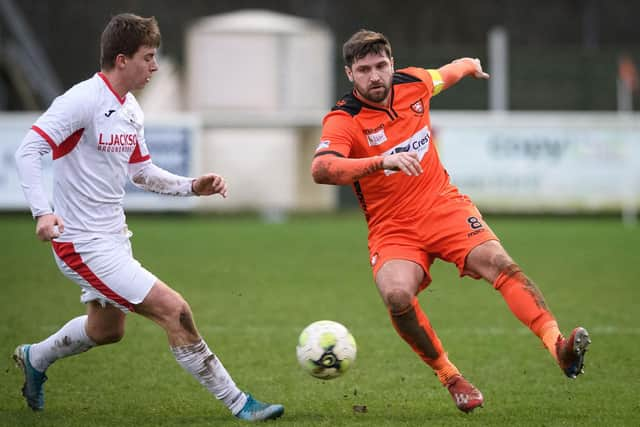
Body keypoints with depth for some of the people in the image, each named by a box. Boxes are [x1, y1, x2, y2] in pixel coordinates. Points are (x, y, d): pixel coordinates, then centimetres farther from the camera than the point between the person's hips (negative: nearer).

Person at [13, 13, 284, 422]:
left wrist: (191, 186, 4)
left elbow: (141, 170, 19)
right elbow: (28, 150, -23)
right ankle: (238, 403, -6)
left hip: (114, 238, 10)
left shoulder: (131, 109, 9)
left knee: (107, 329, 27)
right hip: (85, 245, -10)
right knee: (175, 311, -13)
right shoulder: (84, 100, -19)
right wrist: (43, 211, -34)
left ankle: (35, 358, 50)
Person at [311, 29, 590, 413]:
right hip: (392, 229, -3)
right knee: (397, 295, -30)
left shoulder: (413, 83, 1)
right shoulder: (343, 121, -14)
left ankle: (558, 345, -36)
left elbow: (446, 74, 26)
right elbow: (321, 170, -34)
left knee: (498, 262, -24)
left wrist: (470, 66, 47)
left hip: (443, 206, 3)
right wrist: (381, 162, -46)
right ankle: (450, 377, -10)